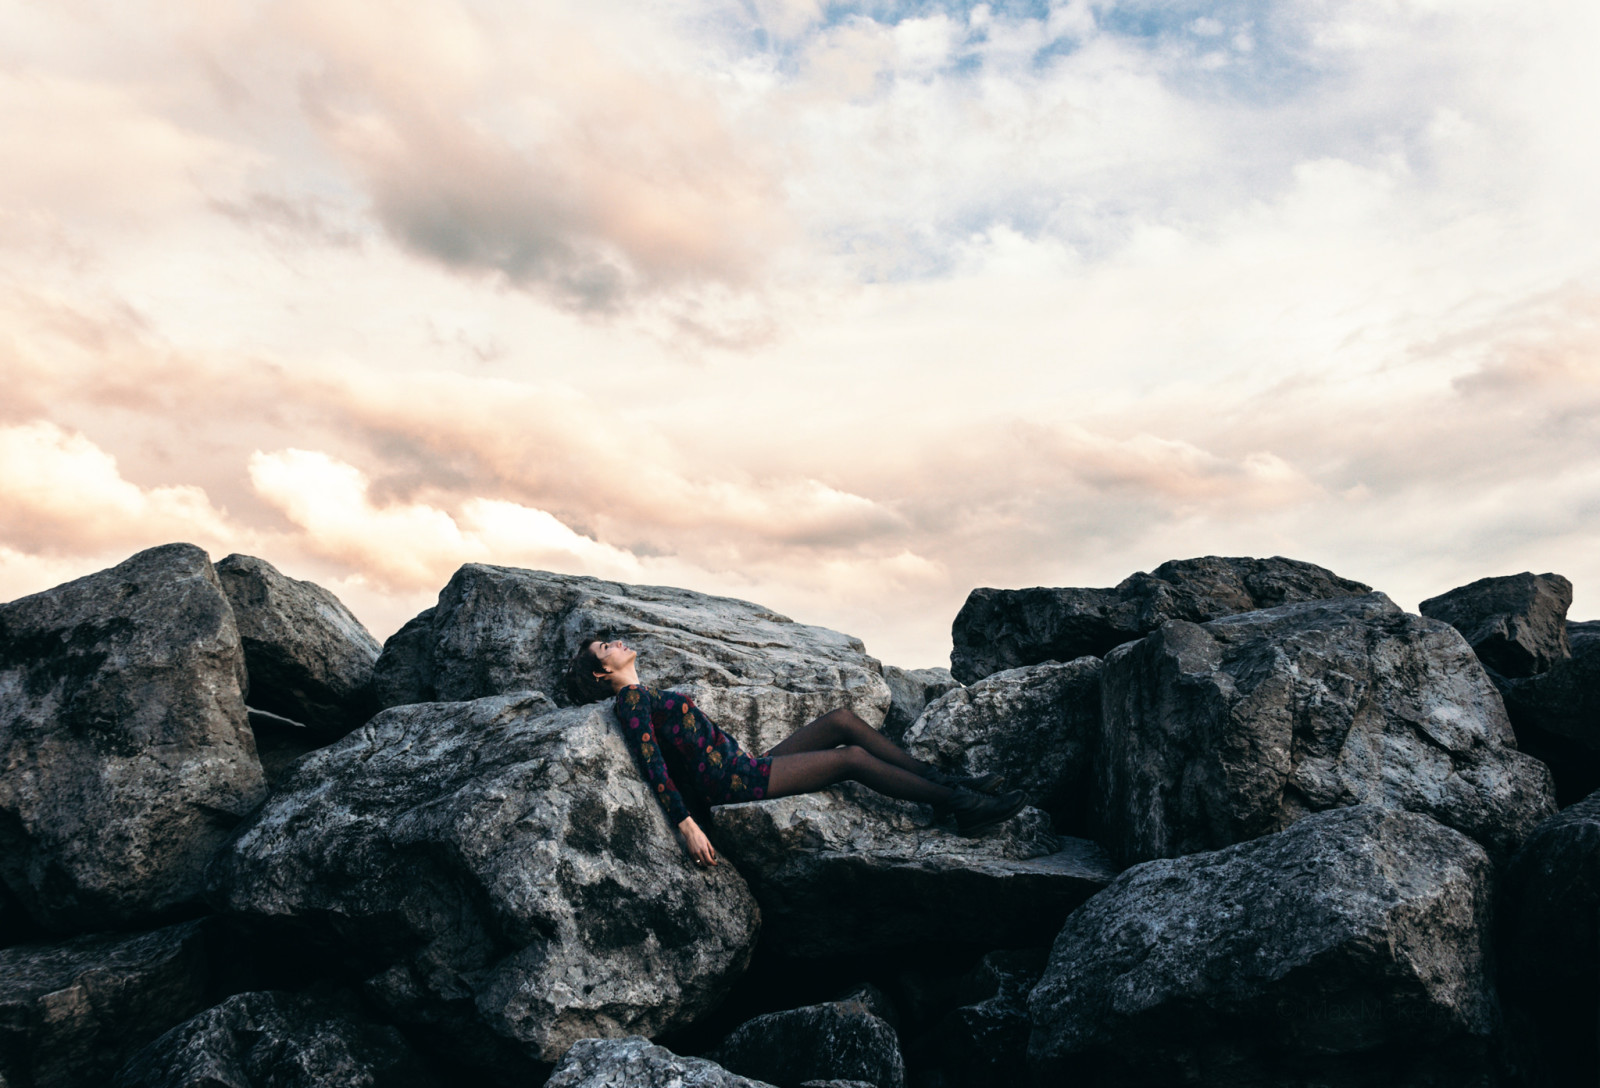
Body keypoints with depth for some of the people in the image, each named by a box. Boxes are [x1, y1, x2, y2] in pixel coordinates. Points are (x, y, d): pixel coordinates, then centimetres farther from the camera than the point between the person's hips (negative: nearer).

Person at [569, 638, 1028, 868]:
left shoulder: (646, 696, 19)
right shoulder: (630, 700, -10)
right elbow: (653, 766, -19)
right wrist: (687, 825, -25)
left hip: (742, 767, 10)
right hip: (731, 781, -10)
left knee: (841, 718, 0)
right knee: (853, 757, -14)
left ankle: (945, 781, 1)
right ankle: (960, 804, -8)